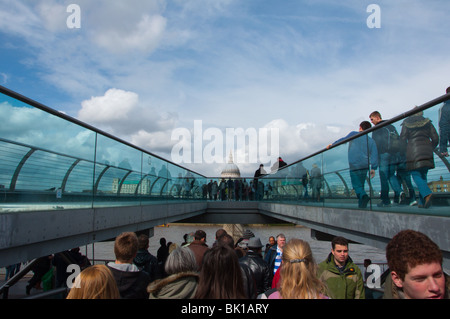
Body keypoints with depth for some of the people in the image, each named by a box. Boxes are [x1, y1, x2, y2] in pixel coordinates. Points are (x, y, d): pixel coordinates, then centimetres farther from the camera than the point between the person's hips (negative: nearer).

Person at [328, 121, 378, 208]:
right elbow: (374, 155, 7)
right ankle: (361, 204, 8)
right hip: (365, 166, 4)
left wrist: (332, 145, 22)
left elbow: (343, 140, 9)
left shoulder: (354, 134, 6)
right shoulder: (371, 140, 15)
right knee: (360, 185, 14)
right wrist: (373, 168, 5)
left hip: (354, 165, -4)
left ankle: (364, 196, -34)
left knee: (356, 185, -7)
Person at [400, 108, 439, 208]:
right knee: (423, 176, 10)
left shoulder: (406, 123, 6)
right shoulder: (427, 122, 12)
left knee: (416, 176, -5)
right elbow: (435, 138, 7)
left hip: (413, 152, -3)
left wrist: (405, 151, 13)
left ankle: (427, 194, -32)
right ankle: (422, 202, 5)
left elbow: (402, 139, 1)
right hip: (427, 153, 3)